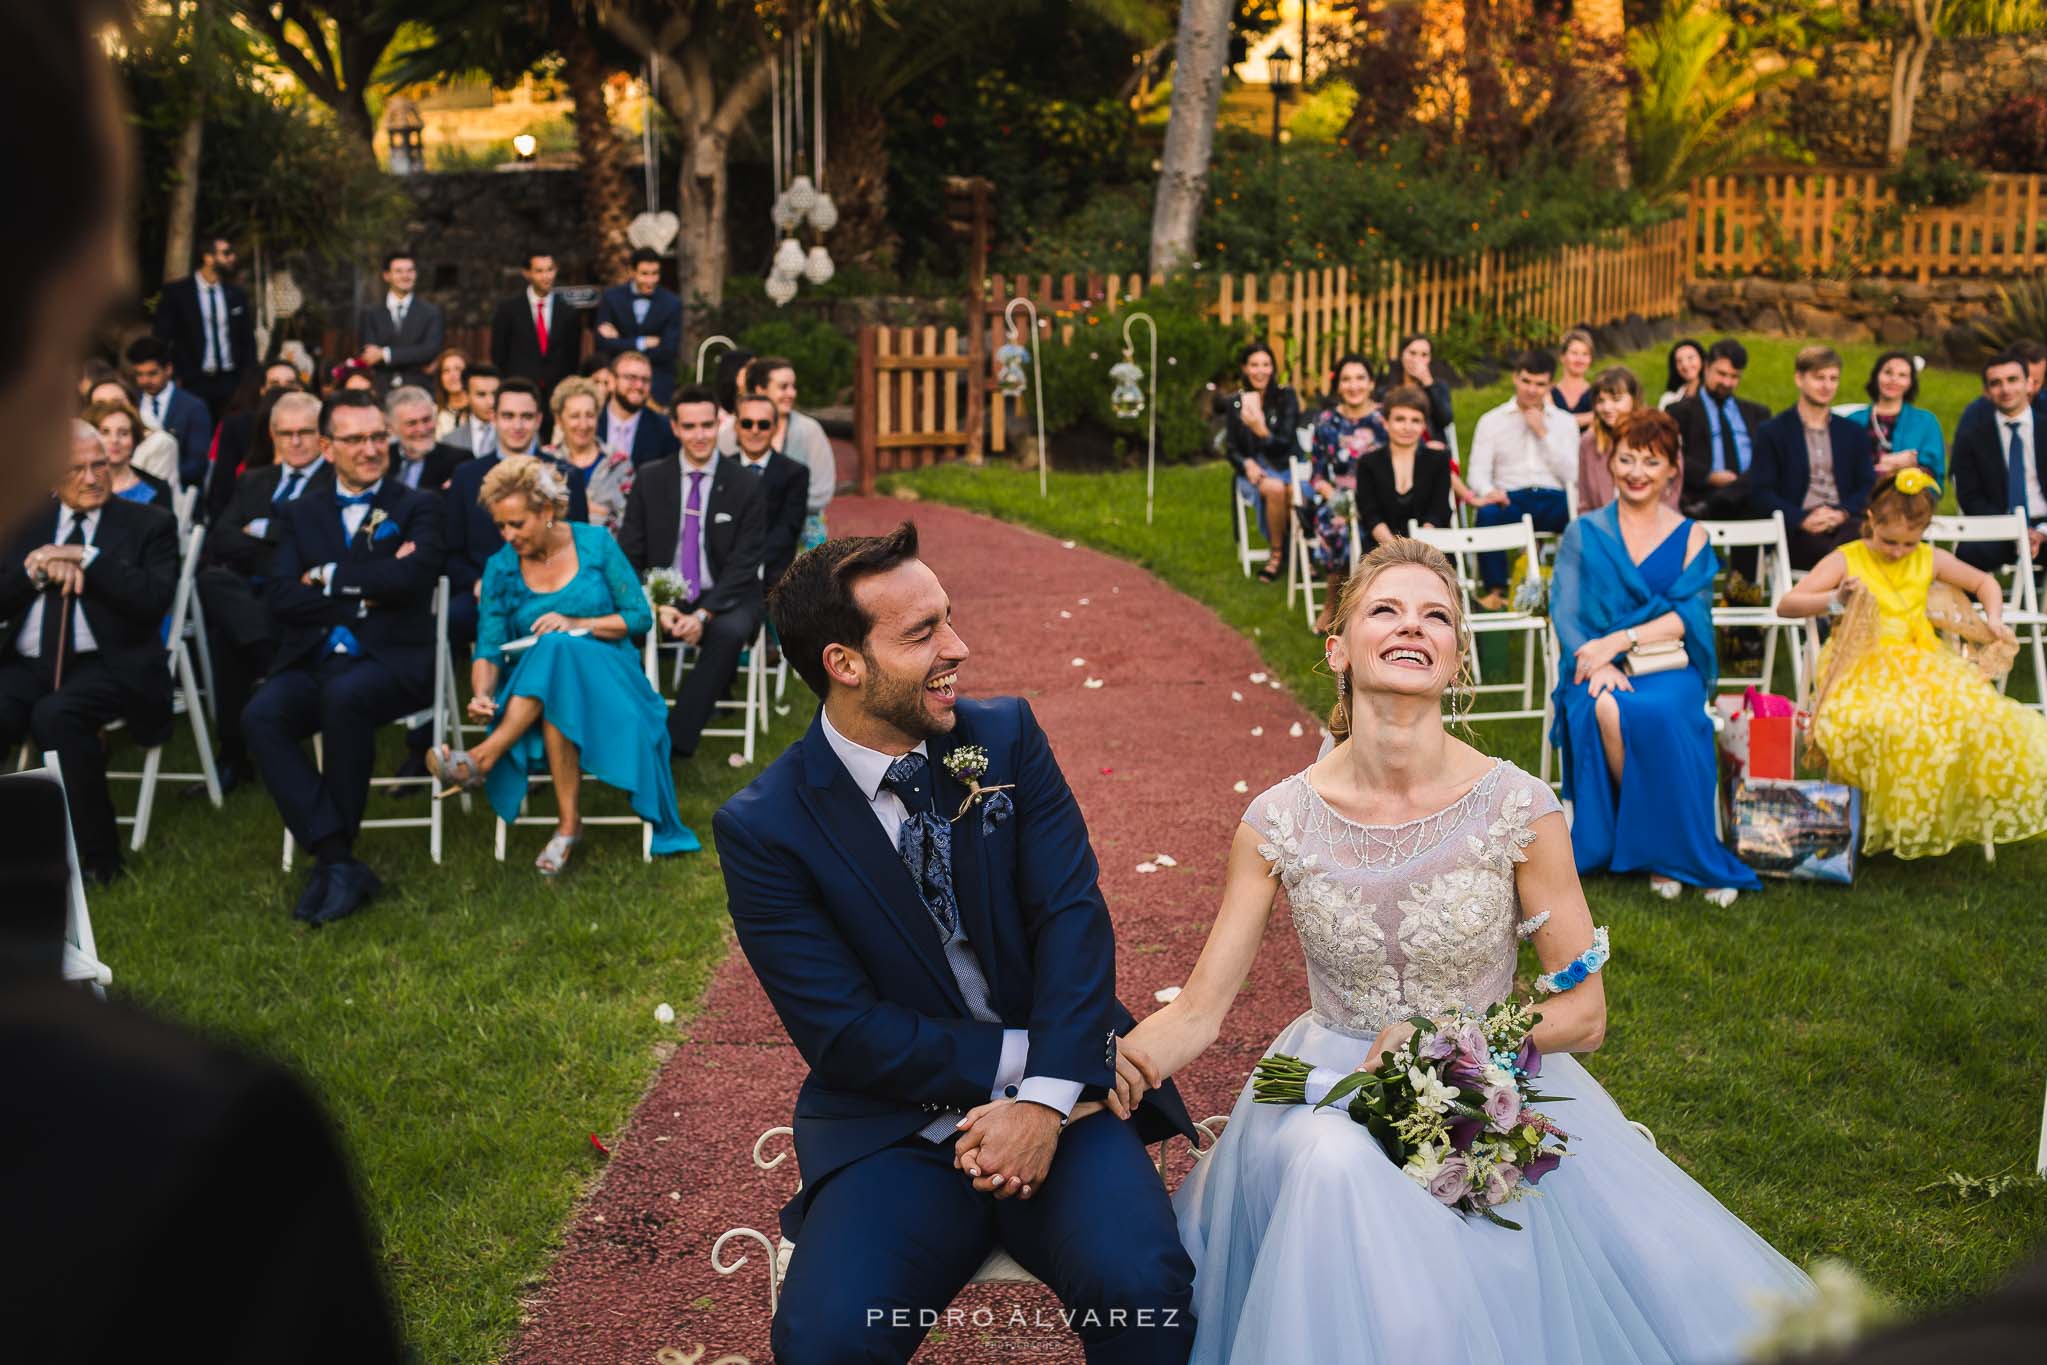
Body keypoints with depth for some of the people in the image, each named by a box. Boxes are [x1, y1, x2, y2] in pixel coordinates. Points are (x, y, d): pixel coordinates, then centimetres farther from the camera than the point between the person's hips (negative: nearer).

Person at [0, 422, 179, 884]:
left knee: (56, 715, -34)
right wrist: (38, 569, -8)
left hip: (107, 664, -3)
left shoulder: (150, 523, 7)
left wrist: (87, 558, -11)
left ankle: (97, 858, -20)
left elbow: (154, 600, -8)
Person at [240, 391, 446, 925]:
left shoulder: (418, 507, 11)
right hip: (311, 661, 3)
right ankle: (338, 859, -26)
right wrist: (364, 595, -7)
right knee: (260, 716, -28)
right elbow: (282, 597, 3)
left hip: (390, 660, -3)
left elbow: (410, 578, -9)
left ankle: (332, 861, -20)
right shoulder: (299, 513, 19)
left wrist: (328, 578, -2)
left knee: (344, 697, -36)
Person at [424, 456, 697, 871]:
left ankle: (484, 758, -38)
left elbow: (641, 617, -1)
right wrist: (481, 695, -26)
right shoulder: (501, 568, 2)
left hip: (607, 681, -2)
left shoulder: (595, 543, -2)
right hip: (531, 693, 2)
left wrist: (577, 624, -16)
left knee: (555, 648, -36)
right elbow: (488, 650, -5)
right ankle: (569, 823, -38)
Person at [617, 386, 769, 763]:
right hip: (664, 594, 2)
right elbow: (630, 554, 3)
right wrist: (656, 606, -15)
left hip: (725, 598, -2)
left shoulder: (745, 485, -2)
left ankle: (675, 741, -34)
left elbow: (743, 563, -6)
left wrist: (704, 614, -20)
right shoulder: (650, 480, 5)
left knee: (730, 631, -36)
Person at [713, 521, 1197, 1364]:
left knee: (1140, 1285, -26)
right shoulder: (762, 828, -6)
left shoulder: (1007, 736, 2)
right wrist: (1018, 1057, -16)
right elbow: (842, 1032, -10)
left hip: (1059, 1093, 2)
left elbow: (1074, 915, -7)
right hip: (896, 1126, -1)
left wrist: (1046, 1097, -21)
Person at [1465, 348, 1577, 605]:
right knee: (1487, 513, -37)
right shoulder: (1492, 420, 16)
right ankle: (1495, 590, -26)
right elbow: (1477, 471, 5)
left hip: (1552, 499, 1)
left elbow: (1570, 475, 5)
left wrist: (1543, 433, -1)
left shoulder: (1564, 422, 19)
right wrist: (1488, 492, -19)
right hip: (1511, 499, -1)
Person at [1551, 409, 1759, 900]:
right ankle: (1652, 846, -19)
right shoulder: (1584, 533, 10)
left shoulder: (1690, 537, 11)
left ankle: (1677, 852, -20)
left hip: (1668, 664, 0)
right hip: (1598, 664, 0)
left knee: (1659, 713, -36)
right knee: (1606, 710, -35)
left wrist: (1622, 640, -16)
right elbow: (1564, 612, 1)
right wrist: (1598, 662, -18)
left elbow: (1689, 616, -1)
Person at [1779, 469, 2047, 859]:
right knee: (1883, 723, -39)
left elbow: (1984, 582, 28)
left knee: (1979, 714, -26)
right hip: (1862, 664, -4)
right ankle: (1882, 823, -17)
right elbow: (1786, 605, -6)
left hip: (1919, 661, 4)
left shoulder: (1930, 560, 12)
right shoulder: (1846, 559, 1)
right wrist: (1834, 599, -21)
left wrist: (1993, 619, 9)